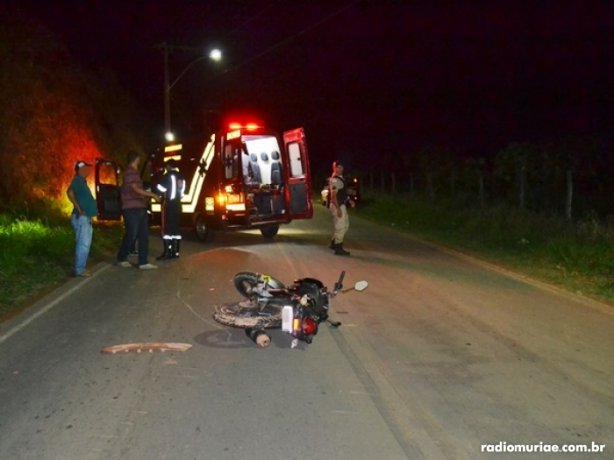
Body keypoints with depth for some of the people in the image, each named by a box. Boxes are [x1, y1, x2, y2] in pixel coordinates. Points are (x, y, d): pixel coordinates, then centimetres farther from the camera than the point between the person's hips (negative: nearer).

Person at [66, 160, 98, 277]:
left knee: (85, 244, 14)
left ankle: (82, 267, 21)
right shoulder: (77, 180, -12)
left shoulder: (82, 181, 18)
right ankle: (79, 269, -8)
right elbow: (69, 192, -29)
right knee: (83, 244, -10)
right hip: (81, 218, -10)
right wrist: (78, 208, -26)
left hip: (86, 218, 10)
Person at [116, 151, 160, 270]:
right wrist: (152, 195, -15)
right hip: (132, 209, -9)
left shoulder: (135, 173, 19)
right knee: (131, 235, -3)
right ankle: (121, 259, 14)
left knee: (144, 236, 4)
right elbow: (136, 189, -18)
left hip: (140, 208, 9)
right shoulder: (129, 172, -11)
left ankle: (143, 262, 4)